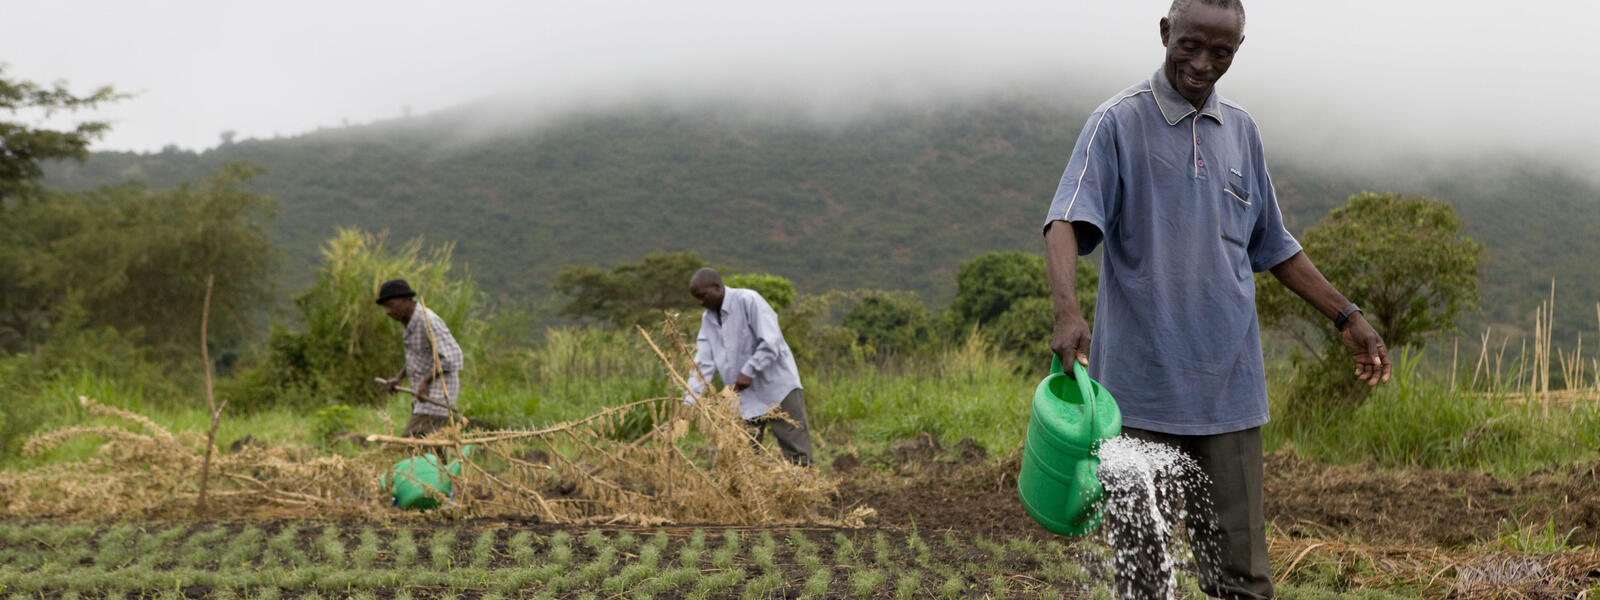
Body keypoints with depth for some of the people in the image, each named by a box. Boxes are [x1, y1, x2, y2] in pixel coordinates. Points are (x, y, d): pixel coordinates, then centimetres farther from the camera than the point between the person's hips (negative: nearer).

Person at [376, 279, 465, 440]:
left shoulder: (428, 321, -19)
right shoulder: (410, 320, 10)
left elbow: (452, 358, -24)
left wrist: (426, 380, -27)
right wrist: (398, 377, 9)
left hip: (437, 398, -10)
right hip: (424, 397, 10)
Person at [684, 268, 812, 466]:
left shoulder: (748, 301, -12)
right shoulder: (708, 319, 9)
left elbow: (771, 343, -18)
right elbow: (703, 364, 6)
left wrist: (748, 371, -20)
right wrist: (690, 401, -4)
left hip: (778, 389, -7)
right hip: (745, 398, 7)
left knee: (797, 457, -5)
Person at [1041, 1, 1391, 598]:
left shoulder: (1241, 131, 15)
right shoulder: (1119, 122, -2)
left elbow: (1271, 246, 25)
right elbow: (1068, 220, -17)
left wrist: (1347, 316, 21)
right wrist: (1067, 309, -35)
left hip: (1228, 386, 4)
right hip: (1142, 386, -4)